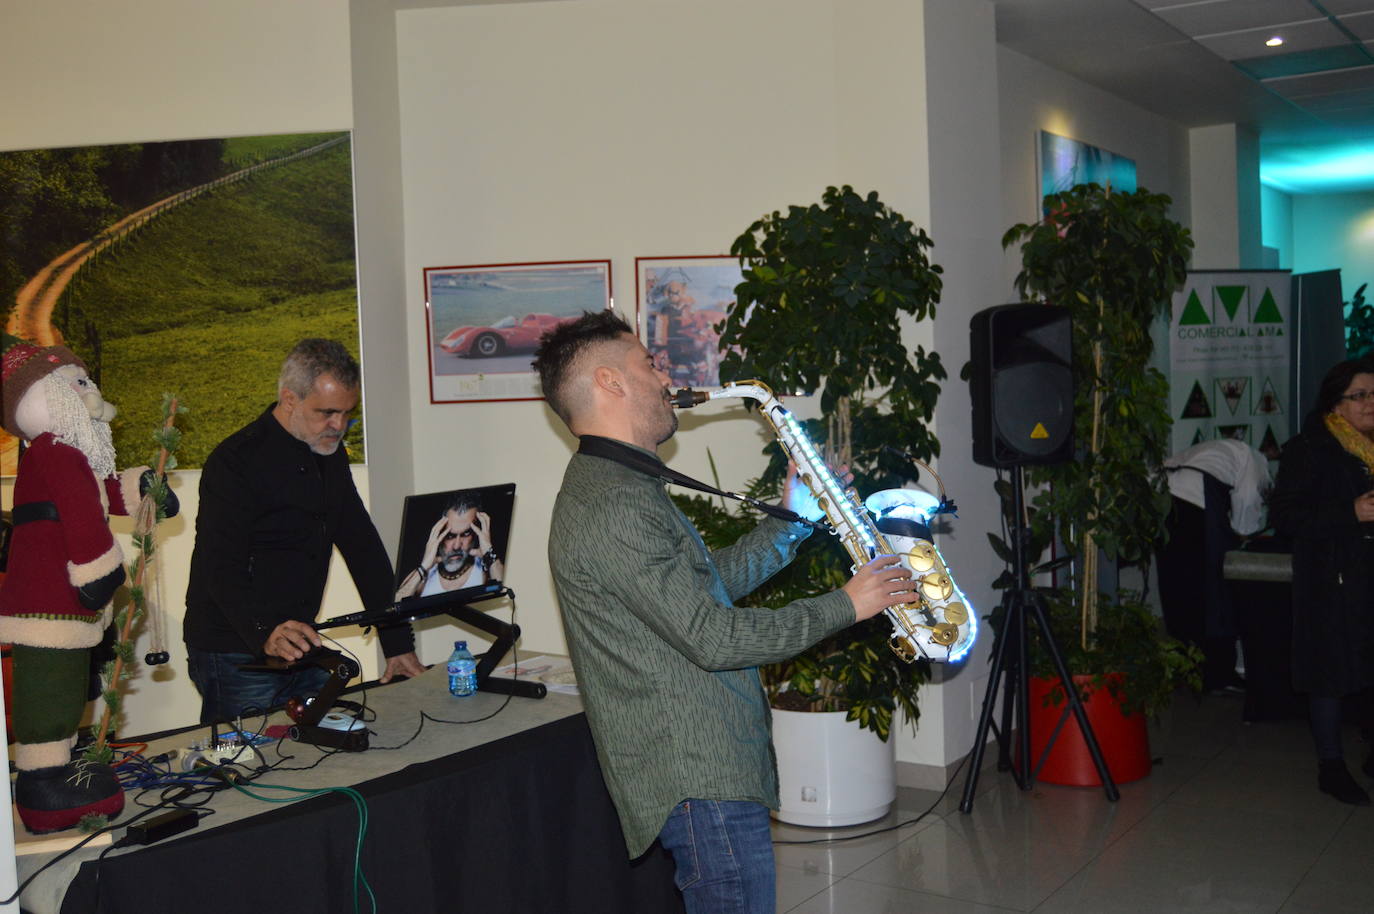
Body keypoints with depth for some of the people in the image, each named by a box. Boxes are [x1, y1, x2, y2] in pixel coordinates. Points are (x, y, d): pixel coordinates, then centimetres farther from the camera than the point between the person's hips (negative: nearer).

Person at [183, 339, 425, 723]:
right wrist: (265, 633, -42)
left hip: (299, 646, 7)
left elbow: (364, 548, 8)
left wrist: (399, 645, 0)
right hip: (237, 658, -7)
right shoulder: (234, 462, -14)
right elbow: (222, 569, -24)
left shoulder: (330, 455, 10)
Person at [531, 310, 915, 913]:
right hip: (702, 782, -11)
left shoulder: (614, 487, 15)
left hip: (709, 766, 11)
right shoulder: (614, 506, -22)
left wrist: (792, 518, 12)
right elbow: (714, 638, -24)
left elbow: (711, 582, 18)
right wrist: (844, 606, -14)